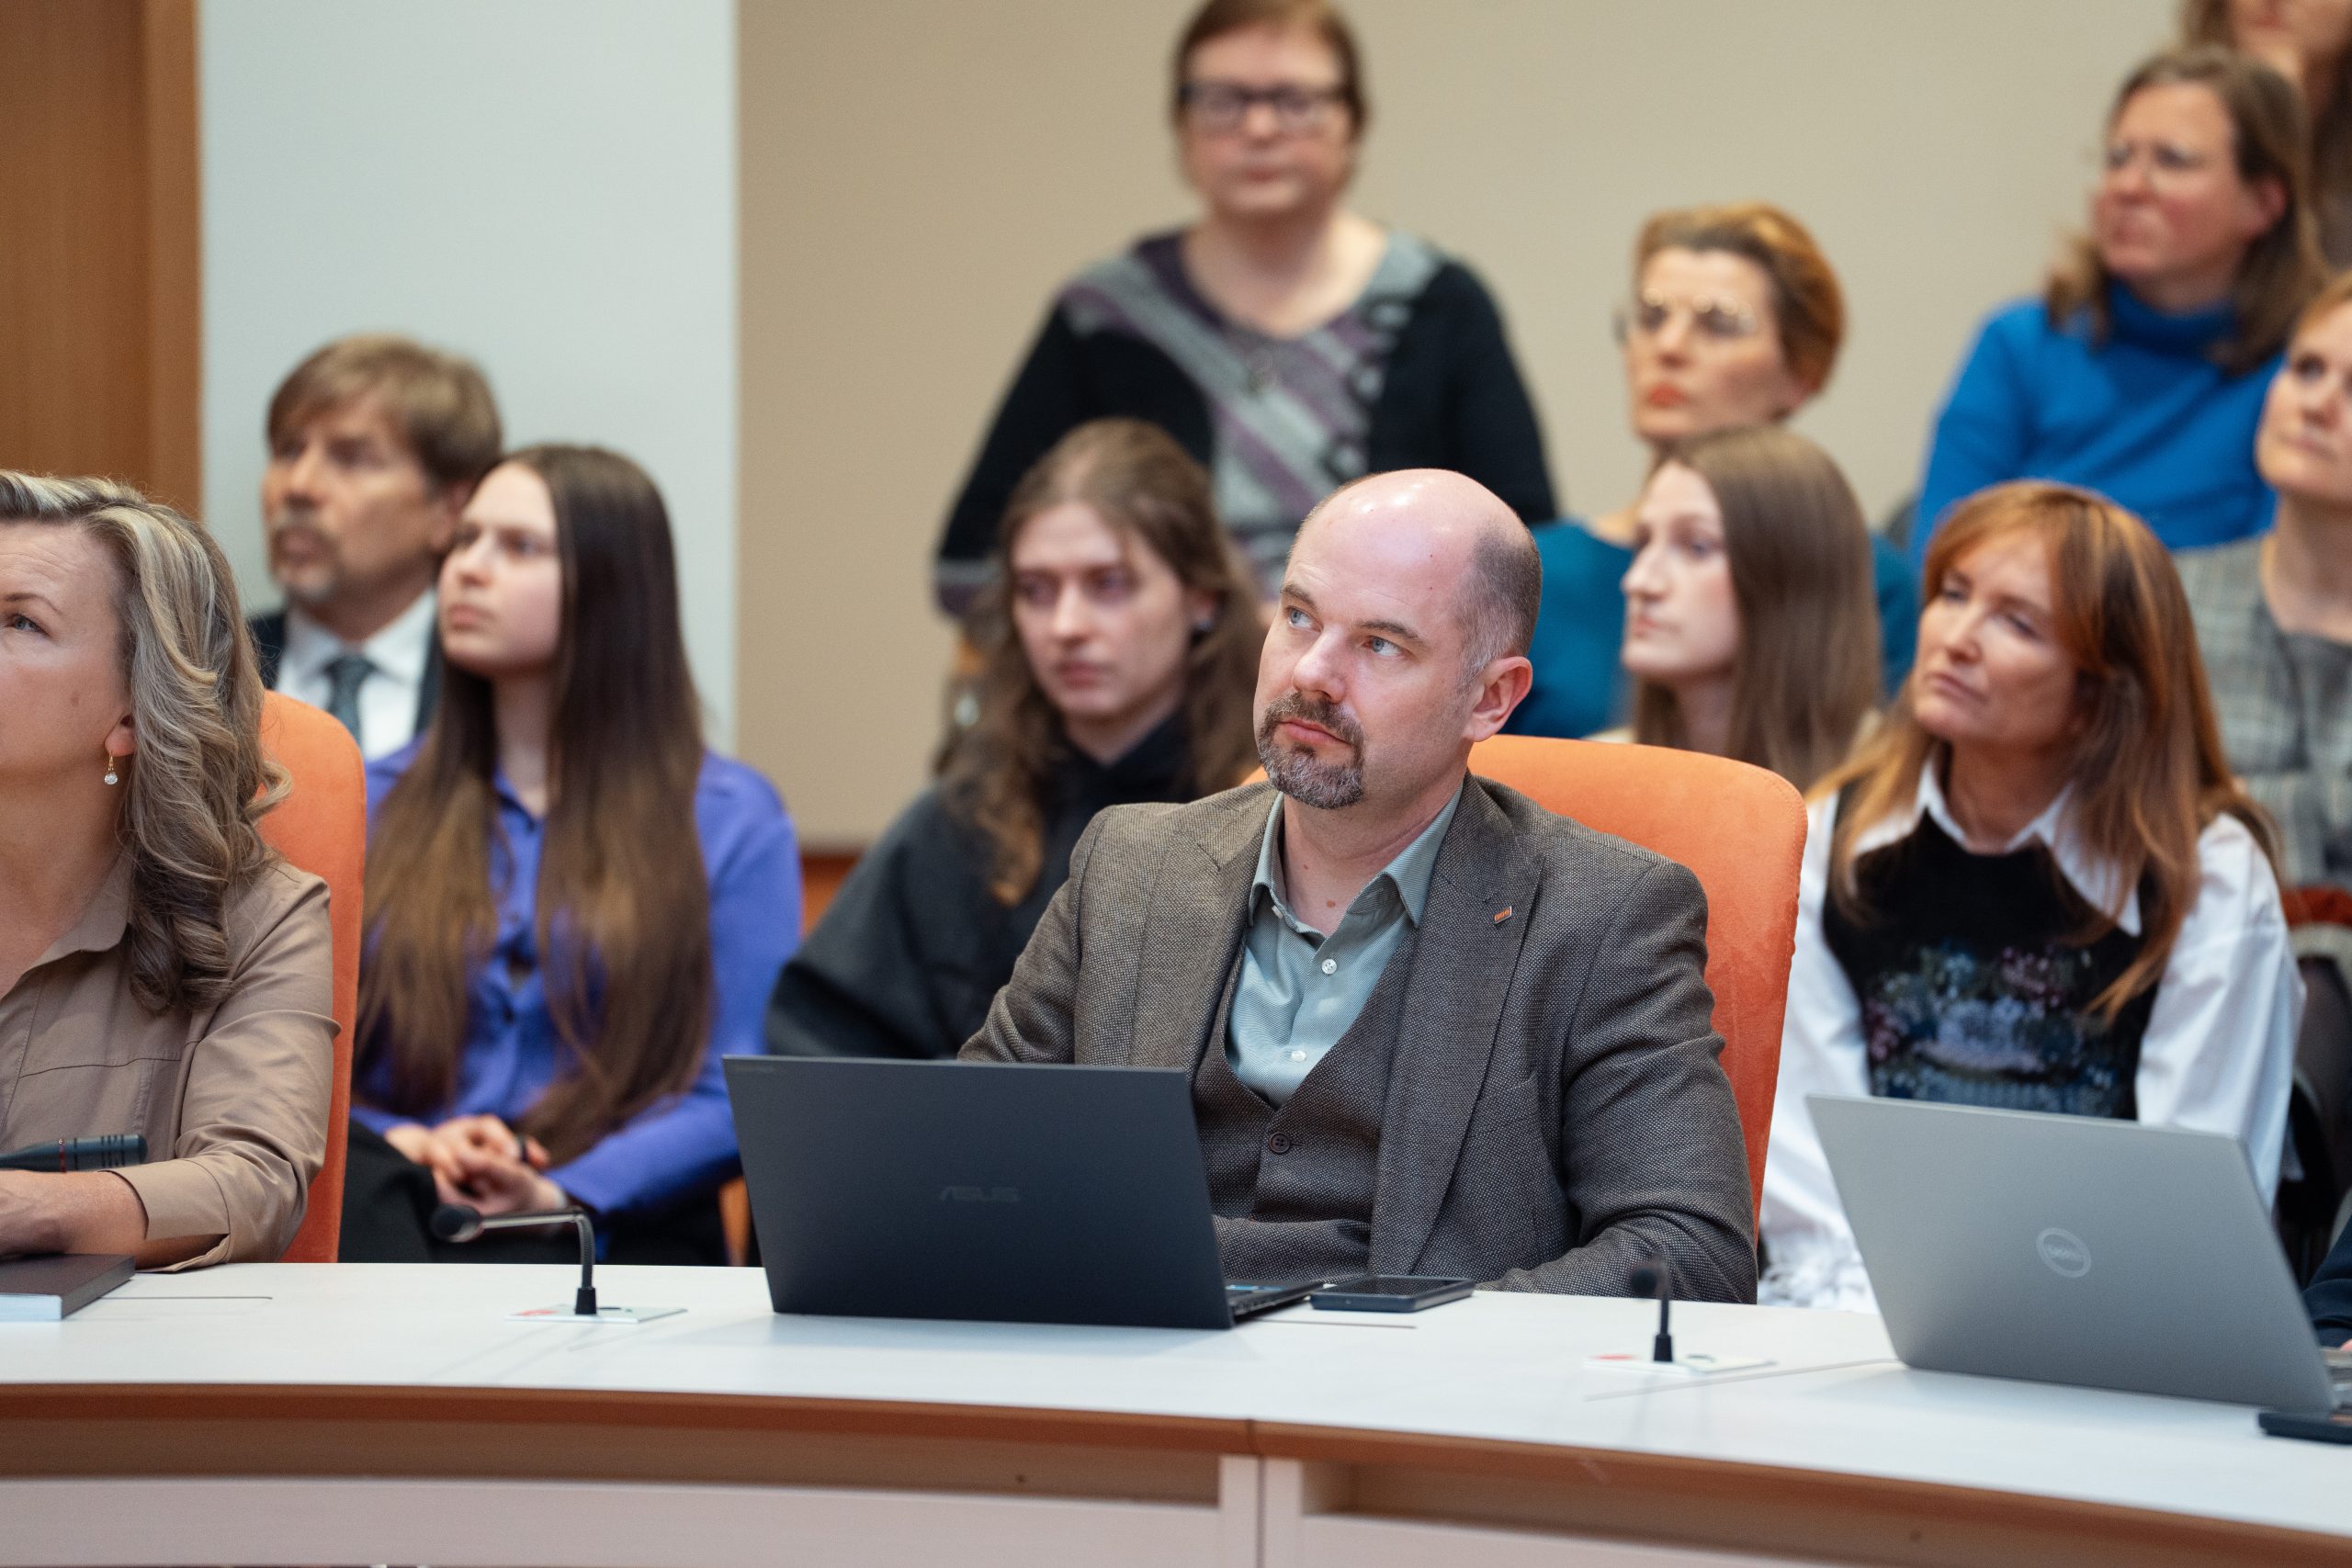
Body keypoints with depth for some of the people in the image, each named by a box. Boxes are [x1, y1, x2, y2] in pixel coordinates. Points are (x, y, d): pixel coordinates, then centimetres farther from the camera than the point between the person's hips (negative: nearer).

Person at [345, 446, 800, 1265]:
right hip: (397, 1220, 2)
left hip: (618, 1234, -1)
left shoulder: (730, 821, 9)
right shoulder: (369, 805, 18)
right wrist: (403, 1145, -11)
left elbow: (738, 1093, 0)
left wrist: (559, 1194, -17)